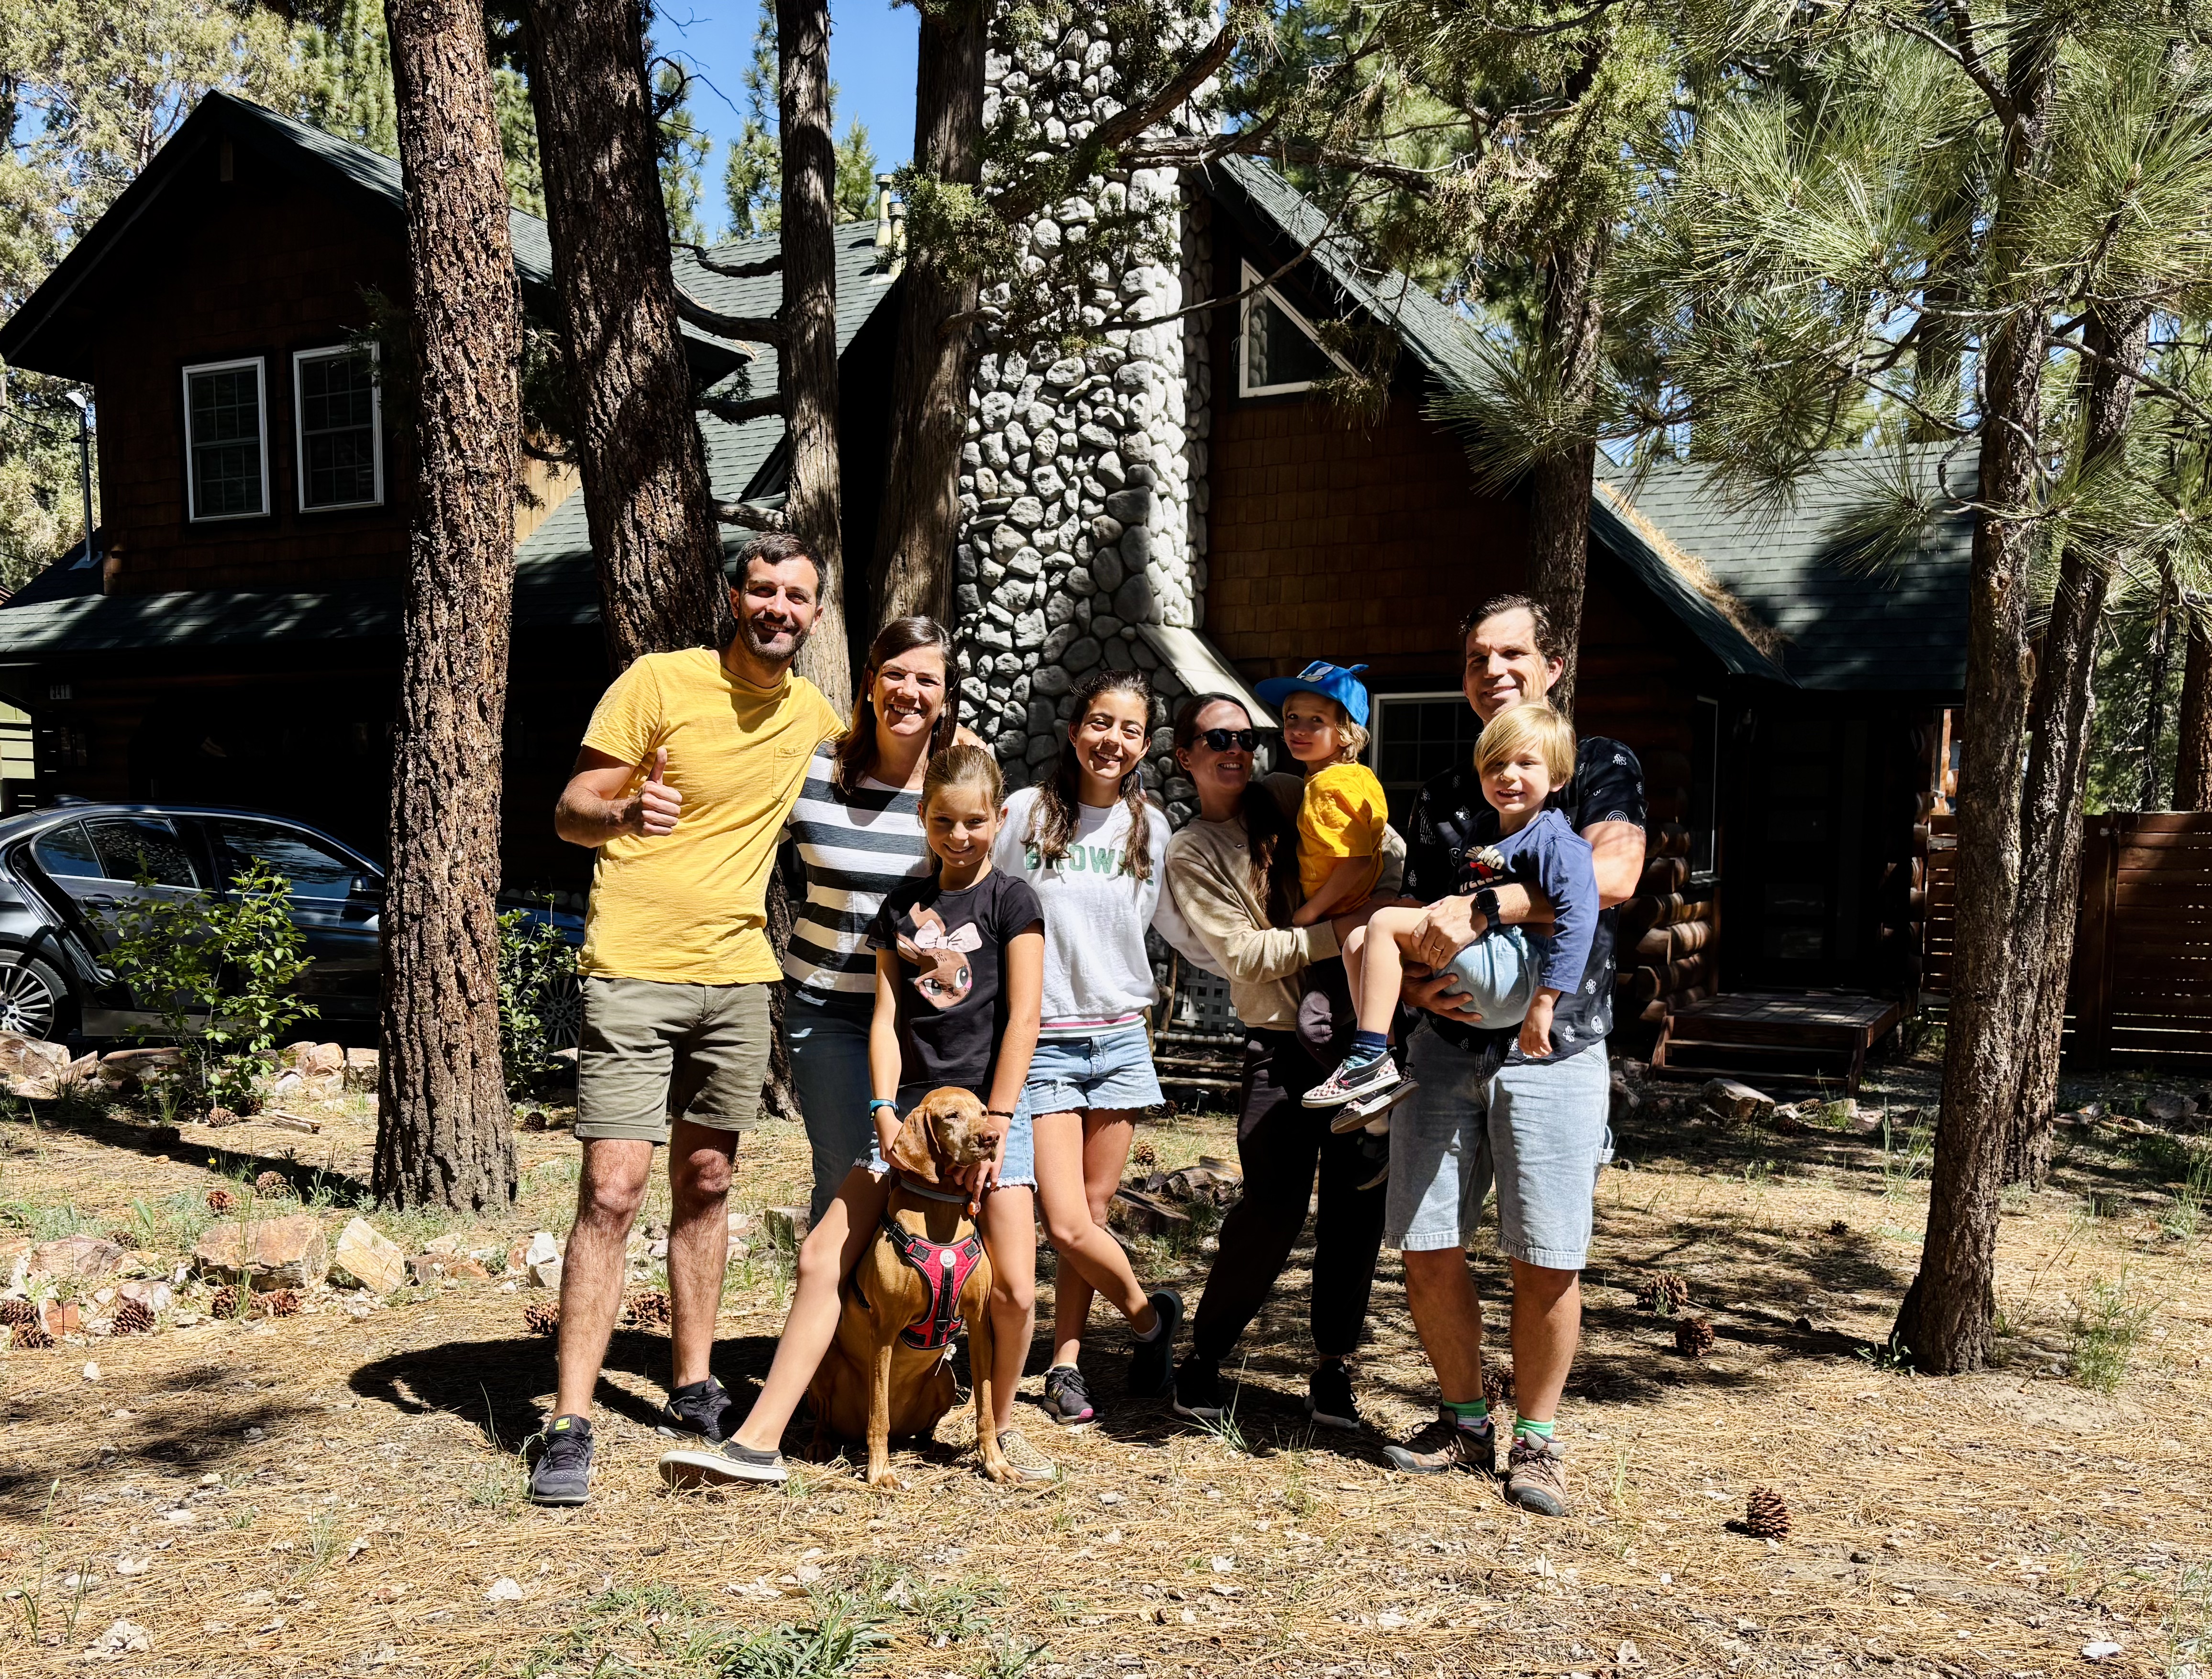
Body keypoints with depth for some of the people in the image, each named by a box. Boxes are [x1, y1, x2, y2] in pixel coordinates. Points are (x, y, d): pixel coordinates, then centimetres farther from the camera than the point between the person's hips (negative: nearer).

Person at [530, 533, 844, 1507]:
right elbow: (569, 812, -8)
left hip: (738, 976, 5)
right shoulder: (660, 681, -7)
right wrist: (625, 814, -31)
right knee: (612, 1191, -9)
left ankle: (692, 1390, 23)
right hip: (634, 973, -5)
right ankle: (570, 1425, -3)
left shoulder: (814, 716, 8)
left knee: (705, 1186, 12)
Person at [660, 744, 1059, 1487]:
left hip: (991, 1108, -4)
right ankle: (758, 1442, -2)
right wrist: (886, 1116, -7)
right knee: (821, 1257, -5)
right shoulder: (902, 905, 12)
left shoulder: (1010, 898, -1)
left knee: (1013, 1289, -10)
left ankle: (1001, 1426, 17)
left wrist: (994, 1123, -13)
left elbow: (1024, 1017, -7)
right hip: (911, 1109, 4)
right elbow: (886, 1018, 6)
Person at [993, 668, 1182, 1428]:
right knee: (1067, 1224, -7)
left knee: (1091, 1212, 6)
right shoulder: (1023, 814, -5)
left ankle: (1065, 1360, 20)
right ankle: (1148, 1315, 18)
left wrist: (1133, 1001, 15)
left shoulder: (1150, 827, 5)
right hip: (1042, 1043, -3)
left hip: (1120, 1038, 3)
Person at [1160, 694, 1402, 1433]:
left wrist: (1380, 911, -6)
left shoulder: (1287, 797, 11)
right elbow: (1243, 952, -10)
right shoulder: (1190, 854, 1)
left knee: (1358, 1205, 3)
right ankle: (1204, 1355, 11)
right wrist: (1339, 931, -19)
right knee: (1273, 1209, -9)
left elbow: (1386, 846, 13)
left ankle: (1332, 1366, 17)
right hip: (1281, 1045, -3)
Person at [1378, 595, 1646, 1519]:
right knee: (1428, 1249, 3)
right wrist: (1417, 982, -5)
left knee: (1547, 1260, -1)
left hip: (1553, 1049, -4)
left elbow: (1613, 874, -17)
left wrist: (1480, 909, -23)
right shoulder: (1444, 794, 16)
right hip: (1446, 1048, 4)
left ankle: (1535, 1437, 17)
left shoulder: (1601, 766, 2)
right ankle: (1464, 1421, 23)